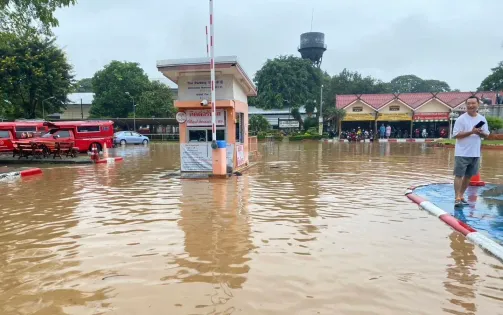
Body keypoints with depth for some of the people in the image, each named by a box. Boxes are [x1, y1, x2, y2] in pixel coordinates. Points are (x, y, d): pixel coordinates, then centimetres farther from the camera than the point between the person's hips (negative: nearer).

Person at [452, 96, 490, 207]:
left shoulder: (482, 119, 8)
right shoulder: (461, 119, -8)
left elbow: (486, 134, 11)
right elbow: (456, 135, -13)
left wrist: (480, 133, -12)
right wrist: (471, 132, -22)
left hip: (475, 154, 6)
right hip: (462, 153, -5)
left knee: (469, 176, 12)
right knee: (459, 175, -5)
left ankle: (461, 196, 24)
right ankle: (457, 198, -4)